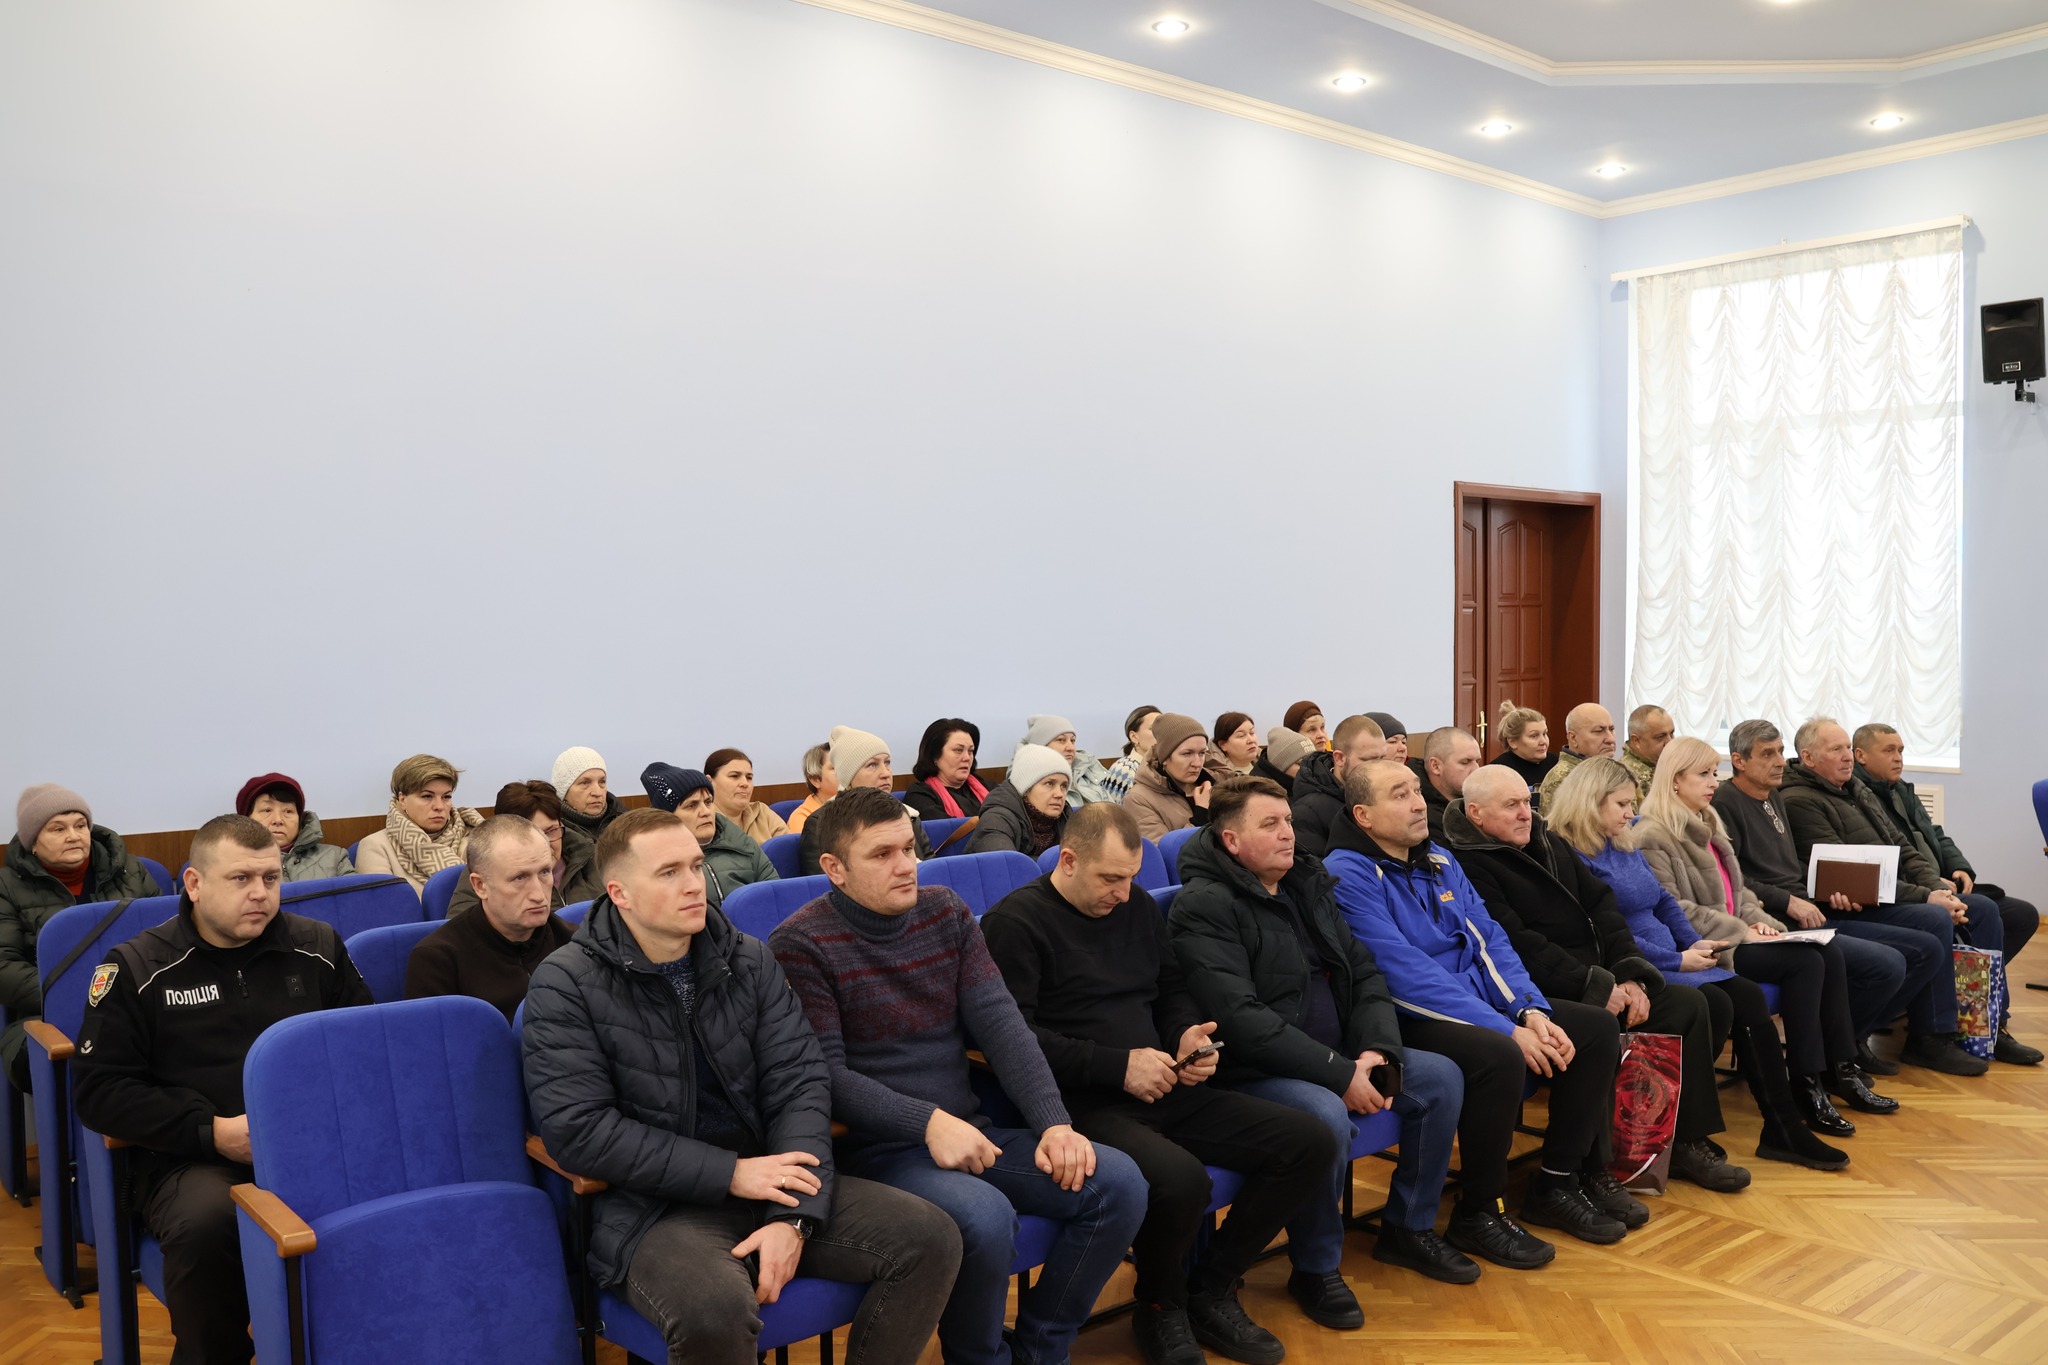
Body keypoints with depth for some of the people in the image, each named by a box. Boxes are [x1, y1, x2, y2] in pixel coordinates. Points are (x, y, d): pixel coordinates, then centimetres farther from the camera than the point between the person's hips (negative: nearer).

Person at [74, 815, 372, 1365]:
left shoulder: (319, 947, 11)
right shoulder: (138, 968, 4)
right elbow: (99, 1088, 0)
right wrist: (213, 1131, -12)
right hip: (189, 1157, -2)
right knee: (206, 1220, -36)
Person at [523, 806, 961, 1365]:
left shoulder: (750, 960, 5)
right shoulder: (565, 985, -8)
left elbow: (800, 1082, 0)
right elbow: (578, 1131, -15)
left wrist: (793, 1215, -15)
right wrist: (731, 1173, -17)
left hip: (766, 1182, 5)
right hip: (652, 1205, -5)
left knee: (930, 1238, -10)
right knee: (715, 1309, -37)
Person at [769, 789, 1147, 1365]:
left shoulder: (946, 911, 7)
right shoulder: (800, 944, -9)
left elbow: (1001, 1023, 2)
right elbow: (826, 1074, -13)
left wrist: (1054, 1123, -11)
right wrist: (927, 1122, -25)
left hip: (969, 1131, 6)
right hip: (877, 1148, -6)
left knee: (1118, 1182, -10)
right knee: (985, 1218, -34)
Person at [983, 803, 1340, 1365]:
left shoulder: (1136, 906, 15)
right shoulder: (1014, 922, -7)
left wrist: (1187, 1033, 2)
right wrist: (1118, 1066, -18)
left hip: (1164, 1093, 8)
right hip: (1082, 1105, -8)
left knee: (1310, 1143, -4)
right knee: (1180, 1178, -36)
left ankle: (1211, 1291, 10)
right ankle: (1161, 1310, -2)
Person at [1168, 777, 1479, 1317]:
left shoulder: (1307, 884, 11)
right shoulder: (1205, 906, -15)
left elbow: (1365, 974, 11)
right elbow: (1240, 1017, -24)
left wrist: (1378, 1050, -8)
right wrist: (1339, 1074, -23)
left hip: (1339, 1057, 9)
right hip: (1254, 1071, -8)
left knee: (1442, 1077, 2)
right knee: (1326, 1117, -35)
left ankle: (1409, 1227, 20)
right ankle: (1315, 1268, -8)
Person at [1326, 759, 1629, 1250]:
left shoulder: (1441, 862, 12)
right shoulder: (1349, 875, -15)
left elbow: (1491, 939, 10)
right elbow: (1407, 975, -22)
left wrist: (1532, 1011, -8)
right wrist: (1507, 1029, -24)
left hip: (1480, 1003, 9)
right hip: (1408, 1022, -9)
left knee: (1598, 1027, -1)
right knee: (1499, 1056, -35)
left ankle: (1557, 1182, 10)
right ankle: (1477, 1213, -13)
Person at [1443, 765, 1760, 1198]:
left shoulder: (1549, 843, 16)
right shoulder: (1468, 865, -12)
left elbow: (1601, 904, 13)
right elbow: (1516, 944, -19)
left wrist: (1630, 974, -2)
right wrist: (1596, 986, -18)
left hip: (1602, 981, 9)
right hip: (1543, 996, -9)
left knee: (1689, 1004, -1)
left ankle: (1687, 1142, 10)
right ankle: (1590, 1171, -22)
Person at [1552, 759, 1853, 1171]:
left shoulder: (1626, 847, 18)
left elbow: (1665, 903, 22)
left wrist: (1696, 942, 4)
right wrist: (1677, 960, -15)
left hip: (1674, 960, 9)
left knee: (1749, 996, -9)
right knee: (1714, 1004, -25)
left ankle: (1785, 1130, -4)